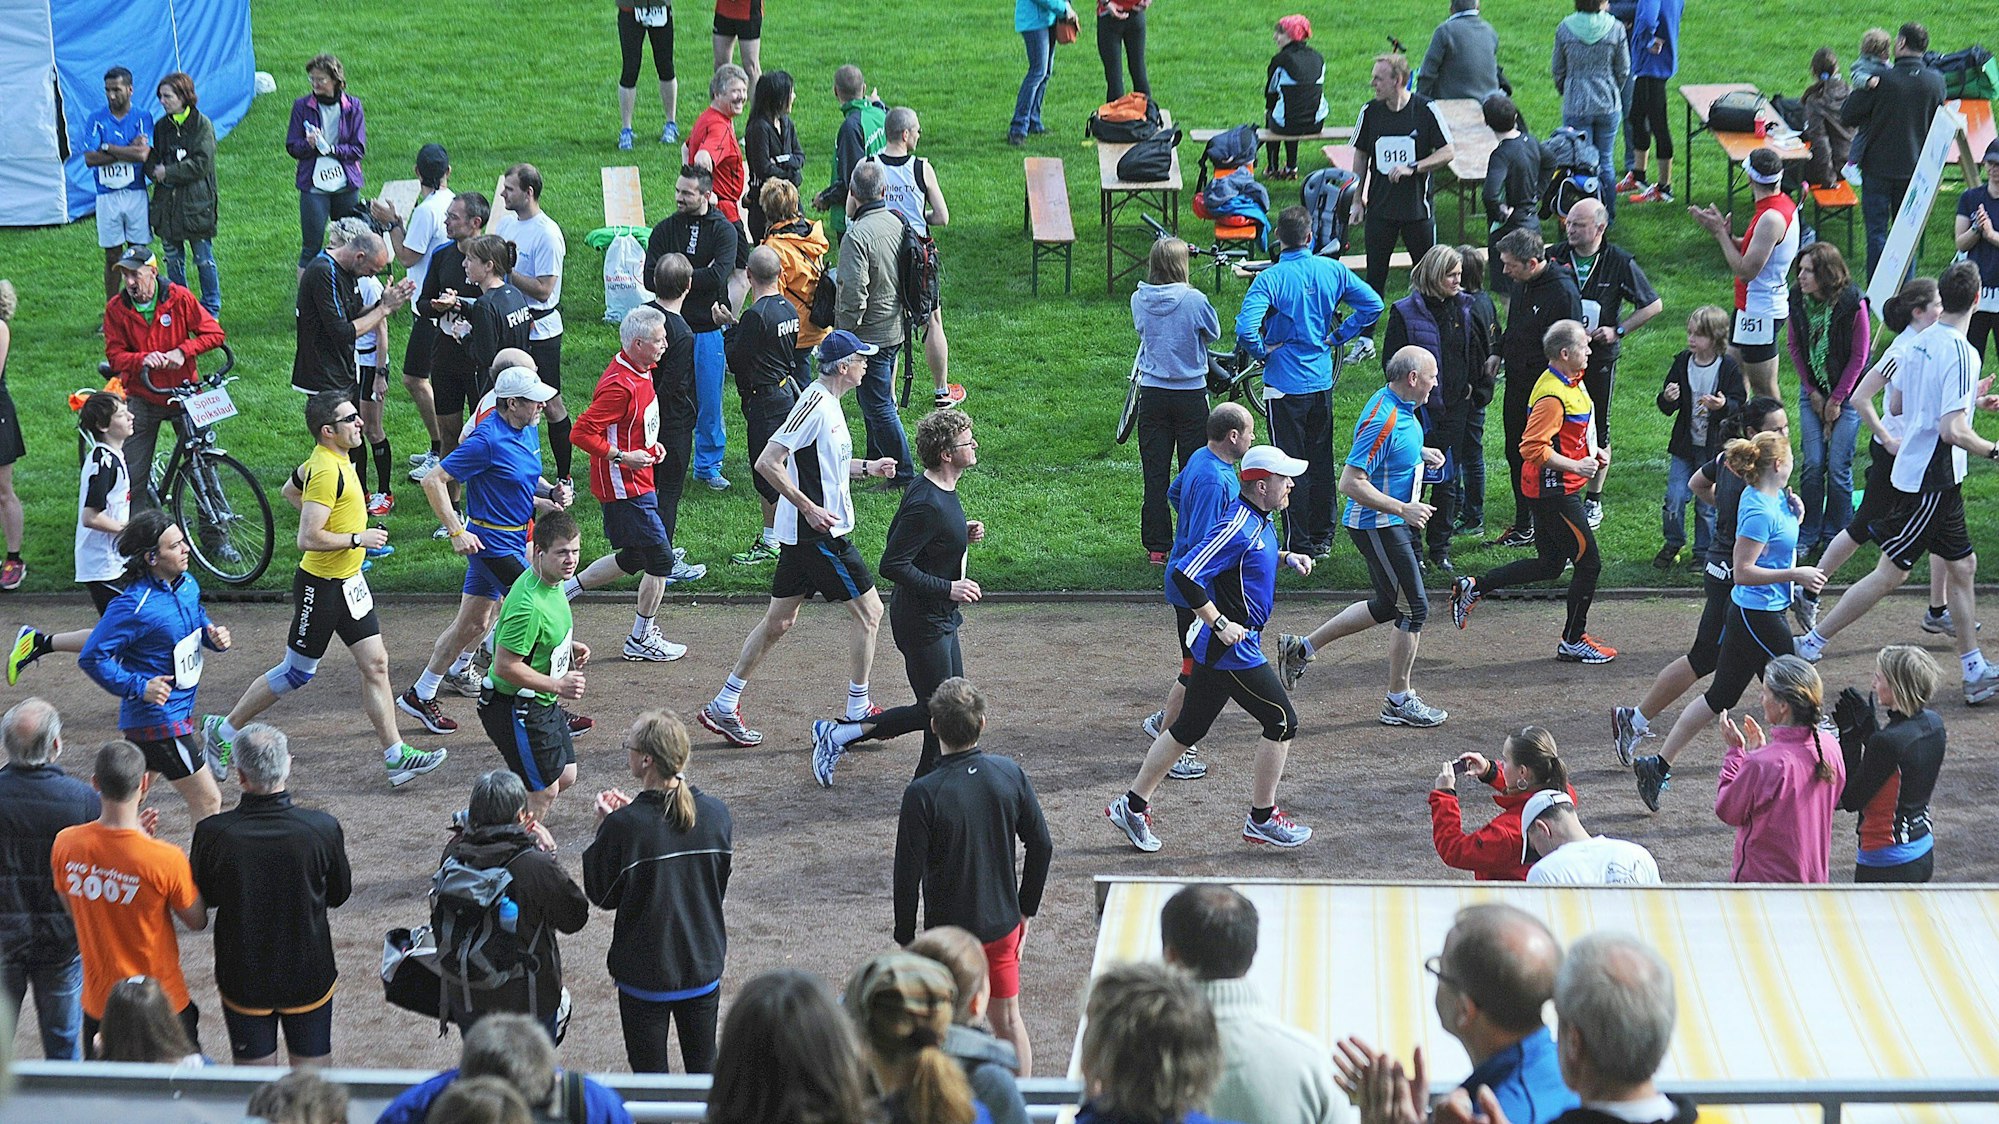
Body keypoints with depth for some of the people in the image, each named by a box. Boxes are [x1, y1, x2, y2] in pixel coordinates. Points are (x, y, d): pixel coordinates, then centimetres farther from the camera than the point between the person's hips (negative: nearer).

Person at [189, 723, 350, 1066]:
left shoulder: (212, 833, -20)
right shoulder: (323, 829, -19)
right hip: (309, 978, 0)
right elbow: (339, 894, -2)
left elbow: (202, 900, -2)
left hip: (242, 981, 0)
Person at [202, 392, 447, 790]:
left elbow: (290, 491, 25)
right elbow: (308, 539, -29)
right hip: (322, 586, -9)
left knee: (375, 664, 5)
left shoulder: (329, 459, 6)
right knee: (297, 672, 4)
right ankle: (223, 730, 20)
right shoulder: (327, 471, -25)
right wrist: (357, 538, -20)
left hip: (349, 580, 9)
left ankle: (396, 757, 6)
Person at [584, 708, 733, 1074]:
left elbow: (602, 896, -10)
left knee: (650, 1074, 11)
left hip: (644, 973, -4)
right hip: (704, 968, 4)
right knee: (704, 1070, 19)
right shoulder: (716, 814, -9)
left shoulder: (623, 826, -22)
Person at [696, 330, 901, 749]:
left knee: (779, 620, 13)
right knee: (869, 609, 1)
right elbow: (767, 463, -23)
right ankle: (857, 710, 11)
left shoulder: (828, 403, 12)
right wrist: (809, 508, -21)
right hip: (819, 535, -10)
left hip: (800, 534, 10)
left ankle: (723, 706, 16)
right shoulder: (815, 404, -19)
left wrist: (867, 467, 17)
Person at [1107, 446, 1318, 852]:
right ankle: (1261, 819, 11)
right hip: (1231, 651, -10)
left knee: (1189, 728, 15)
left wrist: (1285, 557, 15)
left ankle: (1133, 806, 22)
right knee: (1282, 721, 0)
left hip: (1219, 648, 10)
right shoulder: (1238, 527, -22)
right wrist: (1220, 624, -24)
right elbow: (1184, 575, -27)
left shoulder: (1259, 521, 9)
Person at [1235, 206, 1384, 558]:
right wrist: (1338, 337, 6)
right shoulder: (1332, 270, -3)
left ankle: (1299, 545, 6)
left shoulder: (1271, 278, -17)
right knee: (1321, 462, 16)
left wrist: (1262, 352, -9)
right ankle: (1323, 538, 24)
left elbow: (1245, 329, -28)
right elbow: (1373, 305, 1)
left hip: (1286, 382, -5)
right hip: (1323, 380, 5)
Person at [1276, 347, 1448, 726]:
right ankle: (1399, 702, 11)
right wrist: (1403, 508, -28)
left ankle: (1302, 647, 27)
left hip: (1395, 524, 10)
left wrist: (1420, 453, 11)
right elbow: (1351, 483, -28)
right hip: (1378, 527, -10)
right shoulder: (1382, 421, -26)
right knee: (1414, 609, -2)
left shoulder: (1401, 408, 5)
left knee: (1388, 606, 19)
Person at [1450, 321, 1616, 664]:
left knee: (1551, 564, 17)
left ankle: (1473, 586, 20)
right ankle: (1573, 642, 10)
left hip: (1555, 490, 10)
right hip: (1554, 490, -10)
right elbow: (1533, 448, -27)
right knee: (1589, 562, -2)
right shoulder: (1552, 396, -23)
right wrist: (1576, 466, -24)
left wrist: (1593, 452, 14)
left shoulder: (1571, 383, 11)